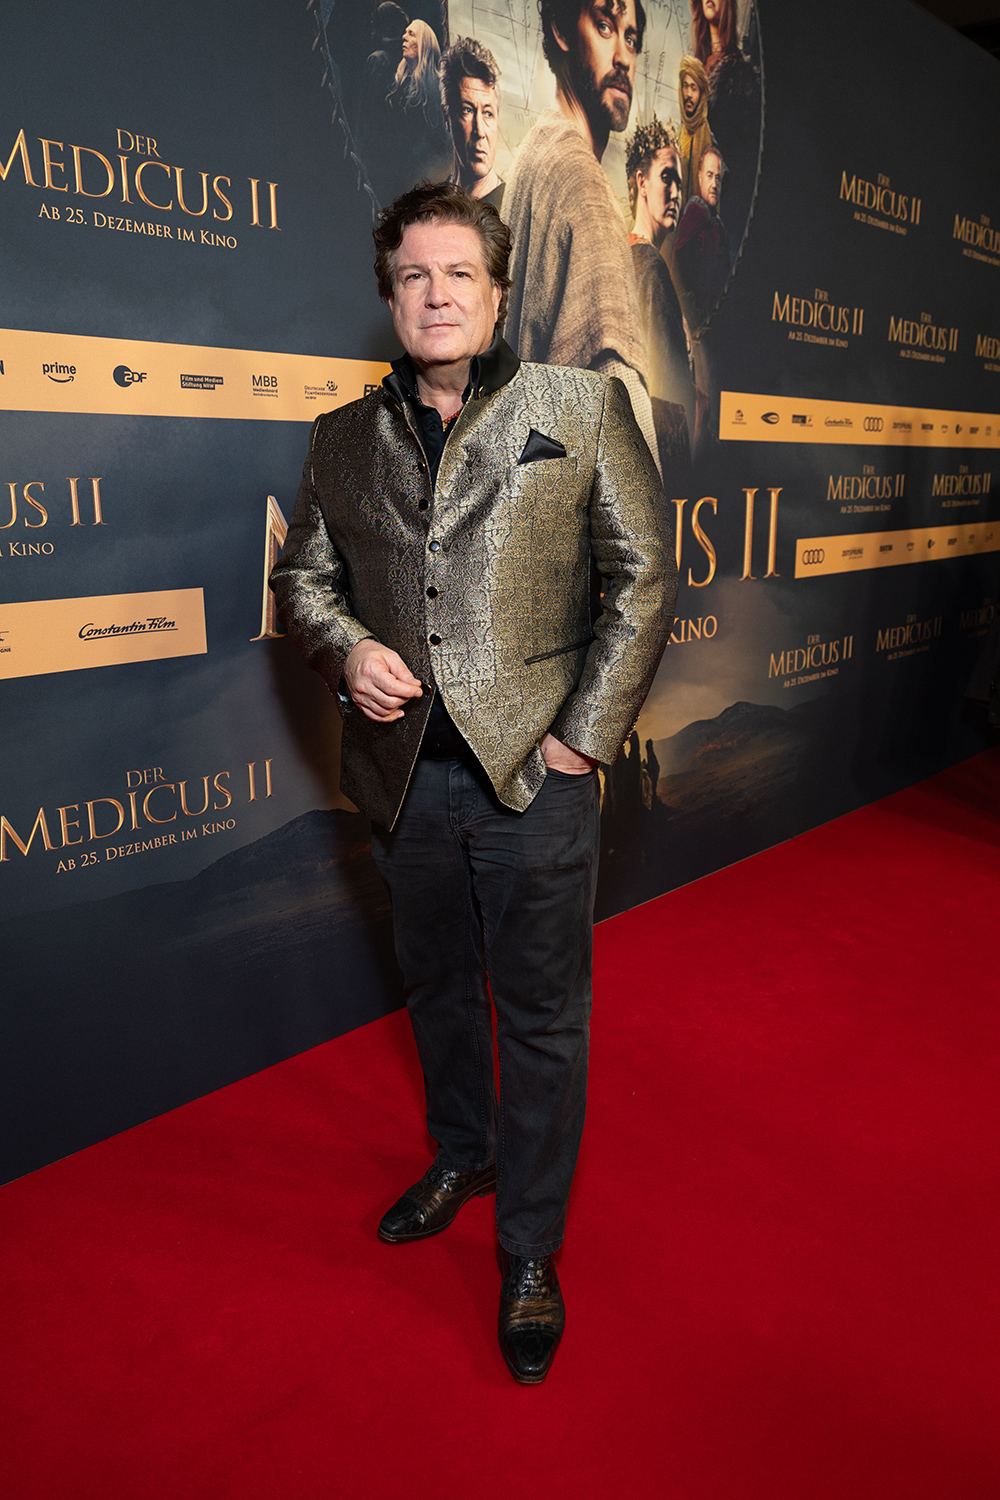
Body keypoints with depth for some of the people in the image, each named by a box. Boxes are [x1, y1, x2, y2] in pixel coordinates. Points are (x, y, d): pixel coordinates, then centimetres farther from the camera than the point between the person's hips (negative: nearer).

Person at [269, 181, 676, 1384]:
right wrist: (346, 649, -8)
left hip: (531, 775, -3)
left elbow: (643, 576, -2)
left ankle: (530, 1256, 27)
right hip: (404, 775, 4)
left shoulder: (581, 408, 1)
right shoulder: (344, 437, 9)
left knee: (542, 1019, 7)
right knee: (435, 991, 21)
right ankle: (460, 1155, 48)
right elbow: (301, 575, 15)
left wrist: (587, 733, -9)